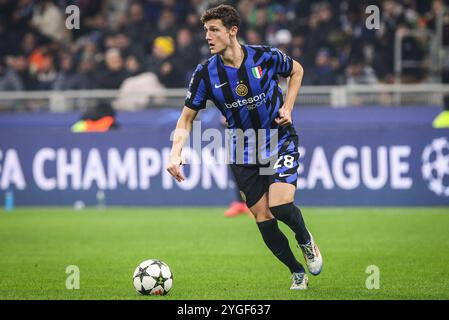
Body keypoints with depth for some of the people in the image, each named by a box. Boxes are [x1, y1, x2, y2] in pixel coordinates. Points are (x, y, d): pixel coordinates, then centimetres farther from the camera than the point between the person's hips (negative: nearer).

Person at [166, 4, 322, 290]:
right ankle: (298, 274, 18)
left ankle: (307, 241, 13)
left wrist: (287, 107, -5)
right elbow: (187, 118, -3)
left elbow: (297, 70, 8)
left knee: (280, 205, -21)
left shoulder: (265, 57, -14)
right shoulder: (206, 73, -11)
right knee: (263, 219, -1)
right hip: (244, 152, 2)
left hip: (281, 141, -2)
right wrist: (176, 154, -18)